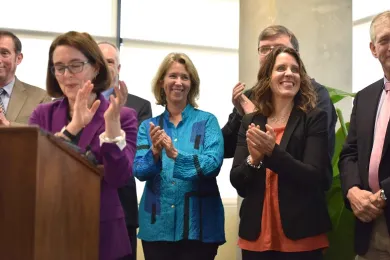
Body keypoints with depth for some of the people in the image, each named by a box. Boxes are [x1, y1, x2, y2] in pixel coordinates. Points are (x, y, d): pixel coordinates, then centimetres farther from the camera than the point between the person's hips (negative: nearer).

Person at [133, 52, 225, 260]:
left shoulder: (207, 121, 0)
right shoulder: (148, 126, 7)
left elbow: (213, 163, -13)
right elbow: (139, 171, -3)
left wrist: (176, 154, -27)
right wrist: (155, 152, -22)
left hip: (198, 225, -2)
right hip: (157, 225, 2)